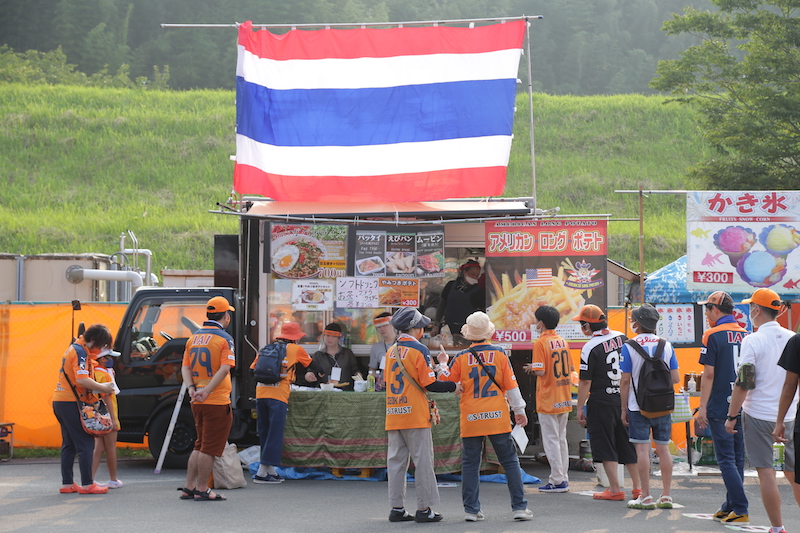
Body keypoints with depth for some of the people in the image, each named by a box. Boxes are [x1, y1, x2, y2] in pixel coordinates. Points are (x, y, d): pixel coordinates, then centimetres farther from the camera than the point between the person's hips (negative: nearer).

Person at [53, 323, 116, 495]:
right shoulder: (81, 352, -14)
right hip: (71, 403, -10)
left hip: (60, 402, 10)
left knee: (69, 444, 13)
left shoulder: (74, 349, 17)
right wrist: (103, 388, -14)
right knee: (85, 444, -7)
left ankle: (66, 484, 14)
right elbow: (82, 380, -25)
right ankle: (87, 484, -8)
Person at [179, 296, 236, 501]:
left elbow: (185, 367, 5)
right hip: (218, 402, -7)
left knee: (200, 445, 17)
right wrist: (207, 390, -23)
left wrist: (192, 388, -7)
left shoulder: (194, 338, 11)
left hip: (198, 402, 7)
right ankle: (202, 490, 3)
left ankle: (189, 487, 17)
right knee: (210, 448, 0)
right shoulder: (224, 338, -10)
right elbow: (225, 369, -22)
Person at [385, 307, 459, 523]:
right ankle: (424, 509, -1)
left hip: (393, 414, 6)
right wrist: (453, 386, -3)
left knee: (396, 461, 8)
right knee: (422, 461, -1)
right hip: (415, 414, -6)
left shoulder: (391, 351, 11)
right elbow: (430, 384, -13)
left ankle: (397, 508, 8)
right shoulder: (419, 350, -9)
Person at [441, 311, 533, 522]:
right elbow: (511, 385, 0)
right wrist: (519, 410, 9)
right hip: (498, 418, 0)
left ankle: (471, 509, 5)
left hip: (471, 419, 0)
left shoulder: (461, 358, -2)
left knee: (470, 464, 7)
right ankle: (519, 507, 3)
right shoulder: (499, 354, -2)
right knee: (510, 461, 6)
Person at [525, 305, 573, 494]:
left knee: (551, 440, -2)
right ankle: (563, 478, 16)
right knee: (561, 439, 14)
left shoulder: (541, 342, -13)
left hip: (548, 400, -7)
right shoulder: (562, 342, 8)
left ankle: (557, 481, -1)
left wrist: (531, 368, 2)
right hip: (564, 400, 7)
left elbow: (541, 371, -20)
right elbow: (570, 369, 14)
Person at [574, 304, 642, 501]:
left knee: (606, 447, 2)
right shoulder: (622, 338, 4)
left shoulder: (590, 348, -15)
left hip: (601, 403, -6)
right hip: (625, 400, 6)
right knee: (628, 444, 14)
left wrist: (580, 408, -6)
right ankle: (638, 487, 16)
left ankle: (615, 490, 1)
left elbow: (585, 382, -14)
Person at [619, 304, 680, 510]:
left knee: (642, 449, -2)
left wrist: (623, 409, -1)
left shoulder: (629, 347, -8)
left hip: (639, 406, -4)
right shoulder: (666, 346, 2)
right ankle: (666, 496, 11)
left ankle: (646, 497, -2)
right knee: (663, 448, 9)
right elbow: (675, 378, 3)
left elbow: (625, 380, -8)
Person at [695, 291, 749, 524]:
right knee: (737, 459, 12)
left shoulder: (713, 336, -10)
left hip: (720, 408, -6)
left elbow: (708, 375, -13)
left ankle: (741, 510, -11)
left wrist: (702, 407, -9)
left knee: (726, 460, -4)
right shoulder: (746, 335, 9)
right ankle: (730, 507, 20)